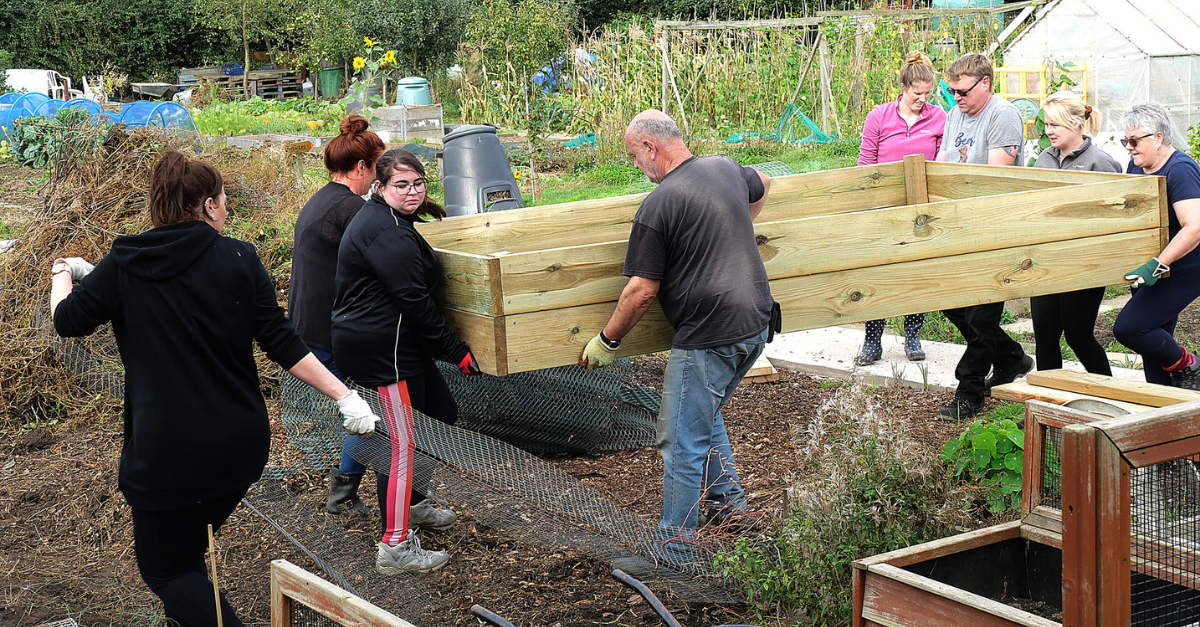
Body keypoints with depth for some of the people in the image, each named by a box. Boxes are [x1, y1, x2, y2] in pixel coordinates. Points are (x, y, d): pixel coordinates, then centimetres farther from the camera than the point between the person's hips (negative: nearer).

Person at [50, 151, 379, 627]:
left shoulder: (124, 266, -6)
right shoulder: (239, 259, -4)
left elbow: (67, 320, 4)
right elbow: (282, 343, -8)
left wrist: (64, 274, 25)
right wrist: (345, 397, -5)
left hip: (167, 453, -3)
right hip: (241, 445, 3)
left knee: (165, 568, 9)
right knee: (186, 549, 25)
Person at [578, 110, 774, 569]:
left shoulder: (657, 207, -16)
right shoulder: (726, 169, 7)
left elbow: (642, 291, -13)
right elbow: (762, 188, 32)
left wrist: (606, 341, 0)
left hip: (708, 337, -9)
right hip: (755, 324, 9)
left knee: (682, 444, 0)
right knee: (705, 415, 29)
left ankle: (674, 551, 6)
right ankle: (729, 502, 35)